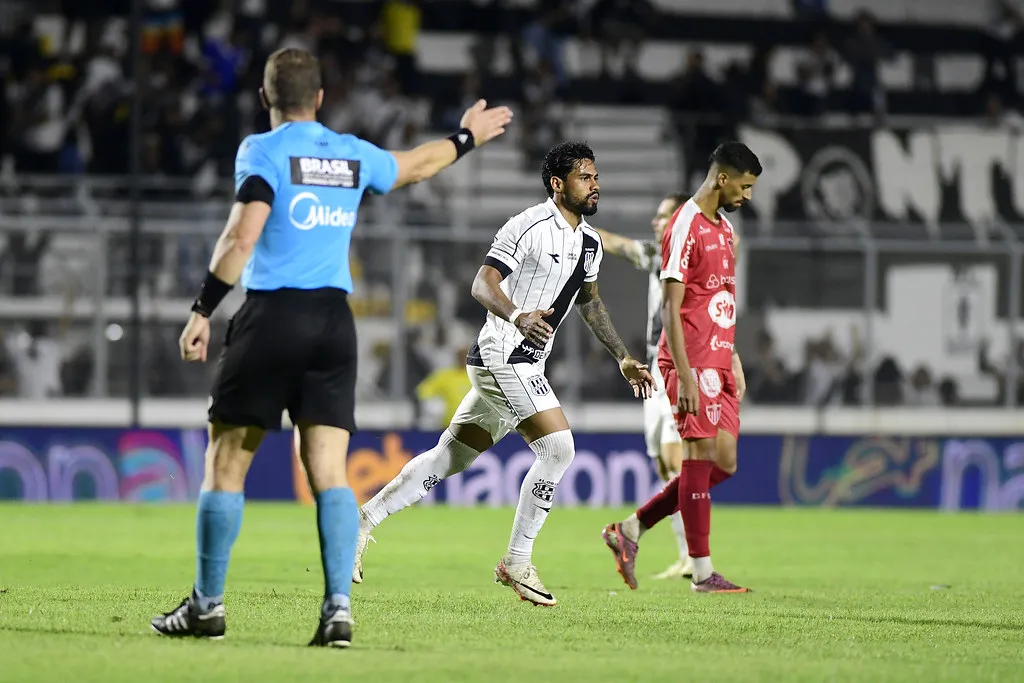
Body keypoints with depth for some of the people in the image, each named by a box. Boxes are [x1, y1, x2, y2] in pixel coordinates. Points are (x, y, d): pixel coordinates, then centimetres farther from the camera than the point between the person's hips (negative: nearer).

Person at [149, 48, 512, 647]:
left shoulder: (262, 151, -4)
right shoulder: (354, 155, 11)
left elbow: (242, 237, -16)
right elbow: (418, 165, 32)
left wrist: (203, 311, -14)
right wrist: (467, 137, 50)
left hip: (272, 316, -4)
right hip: (335, 320, 4)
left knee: (226, 462, 4)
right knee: (329, 470, 1)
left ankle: (208, 605, 7)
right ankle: (338, 607, -11)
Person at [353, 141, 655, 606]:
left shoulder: (590, 242, 13)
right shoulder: (528, 227, -14)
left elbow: (590, 302, 28)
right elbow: (483, 284, -19)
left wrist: (623, 358, 24)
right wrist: (518, 316, -38)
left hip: (526, 365, 9)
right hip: (502, 355, -9)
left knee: (449, 457, 10)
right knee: (558, 448, -17)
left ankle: (363, 521, 18)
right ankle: (517, 563, -8)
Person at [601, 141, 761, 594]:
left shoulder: (724, 229, 17)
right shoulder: (686, 227, -12)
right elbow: (670, 308, -16)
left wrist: (734, 360, 19)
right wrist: (685, 376, -20)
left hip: (719, 362, 9)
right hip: (693, 363, -9)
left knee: (723, 463, 6)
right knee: (703, 454, -7)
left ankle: (630, 530, 14)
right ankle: (702, 572, -3)